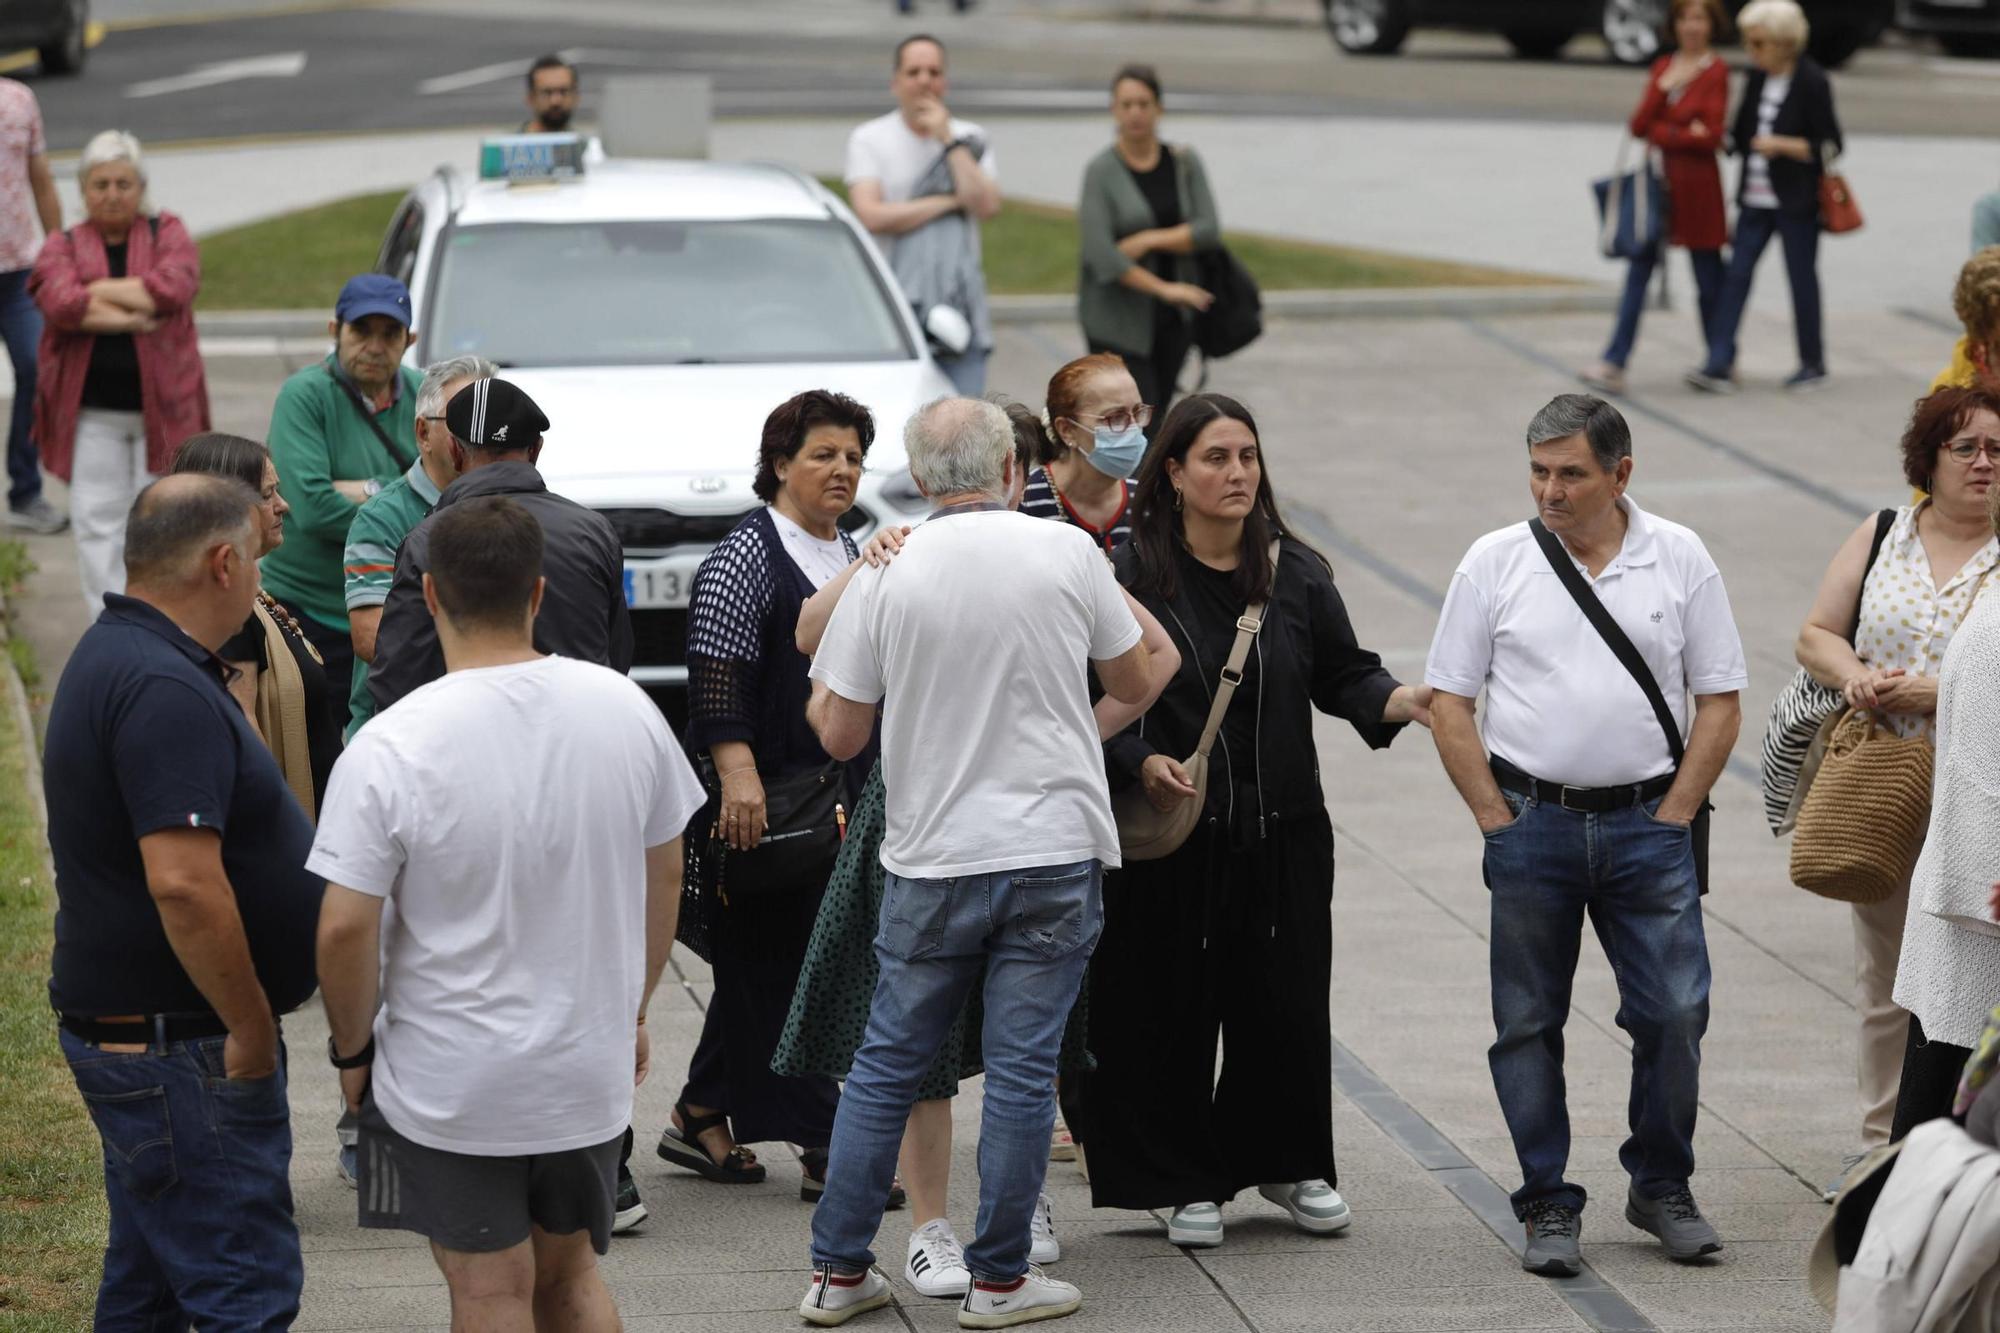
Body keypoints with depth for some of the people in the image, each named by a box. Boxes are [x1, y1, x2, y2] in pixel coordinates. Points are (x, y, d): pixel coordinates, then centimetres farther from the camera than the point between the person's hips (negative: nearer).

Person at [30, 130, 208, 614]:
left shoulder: (167, 233, 5)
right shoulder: (63, 246, 5)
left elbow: (175, 284, -16)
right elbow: (61, 303, -15)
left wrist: (99, 290, -12)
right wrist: (133, 315, -18)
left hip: (161, 405, 0)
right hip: (91, 408, 1)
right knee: (97, 524, -2)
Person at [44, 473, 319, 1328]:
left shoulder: (114, 655, 13)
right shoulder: (167, 690, -22)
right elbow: (183, 881, -30)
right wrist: (252, 1027, -21)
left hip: (125, 1026, 11)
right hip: (181, 1048, -11)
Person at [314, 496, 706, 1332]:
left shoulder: (389, 749, -19)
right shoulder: (625, 709, -4)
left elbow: (346, 930, -18)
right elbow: (663, 878, 7)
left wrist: (352, 1051, -1)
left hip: (451, 1086, -4)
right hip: (592, 1067, 4)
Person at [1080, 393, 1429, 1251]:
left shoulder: (1297, 574, 5)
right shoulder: (1129, 577, -7)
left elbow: (1341, 673, 10)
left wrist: (1392, 702, -10)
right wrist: (1140, 762, -22)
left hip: (1284, 834, 3)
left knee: (1289, 1007, 8)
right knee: (1176, 1011, 2)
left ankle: (1290, 1164, 27)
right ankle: (1186, 1182, 17)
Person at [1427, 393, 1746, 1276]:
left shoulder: (1680, 559, 2)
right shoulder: (1495, 563, 1)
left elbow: (1720, 702, 5)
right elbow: (1448, 704, 2)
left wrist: (1672, 819, -3)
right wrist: (1498, 822, -4)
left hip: (1647, 823, 0)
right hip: (1531, 823, 0)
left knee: (1675, 1012, -3)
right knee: (1529, 1023, 3)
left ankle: (1662, 1188, 16)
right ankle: (1548, 1209, 13)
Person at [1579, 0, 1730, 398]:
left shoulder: (1716, 72, -7)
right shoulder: (1663, 67, 11)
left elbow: (1711, 136, -13)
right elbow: (1639, 125, 3)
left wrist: (1662, 133, -8)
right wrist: (1662, 88, -10)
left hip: (1697, 185, -5)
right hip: (1657, 182, 5)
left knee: (1708, 279, 6)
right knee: (1638, 272, -2)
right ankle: (1613, 365, -8)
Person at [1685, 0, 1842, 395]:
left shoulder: (1812, 83, -11)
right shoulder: (1758, 80, 8)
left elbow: (1829, 146, -12)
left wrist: (1784, 146, -22)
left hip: (1796, 200, -6)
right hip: (1755, 199, 6)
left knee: (1802, 277, 4)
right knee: (1737, 274, -2)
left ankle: (1813, 364, 18)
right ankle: (1720, 365, -6)